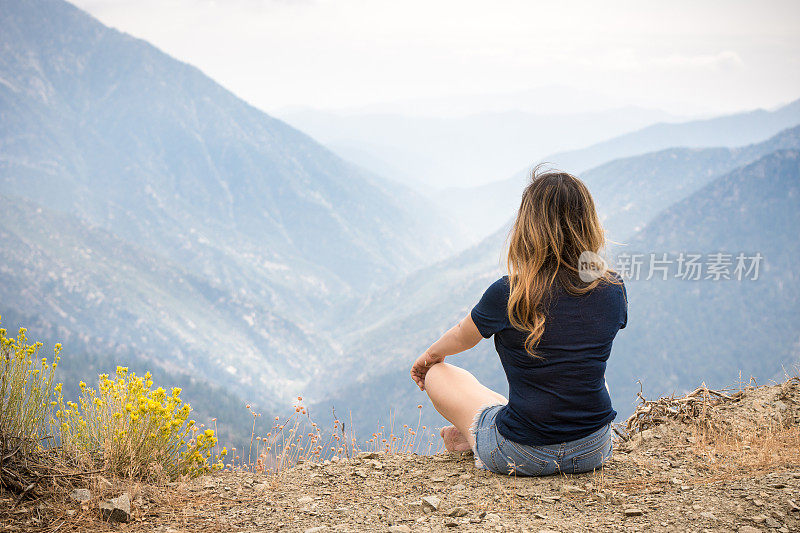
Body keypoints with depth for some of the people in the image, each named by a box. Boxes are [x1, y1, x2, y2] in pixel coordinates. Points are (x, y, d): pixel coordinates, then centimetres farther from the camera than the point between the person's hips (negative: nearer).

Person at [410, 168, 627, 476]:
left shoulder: (507, 295, -17)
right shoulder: (613, 291, -6)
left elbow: (461, 338, 6)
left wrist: (430, 355, 29)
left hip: (522, 458, -3)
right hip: (594, 453, 4)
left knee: (438, 375, 16)